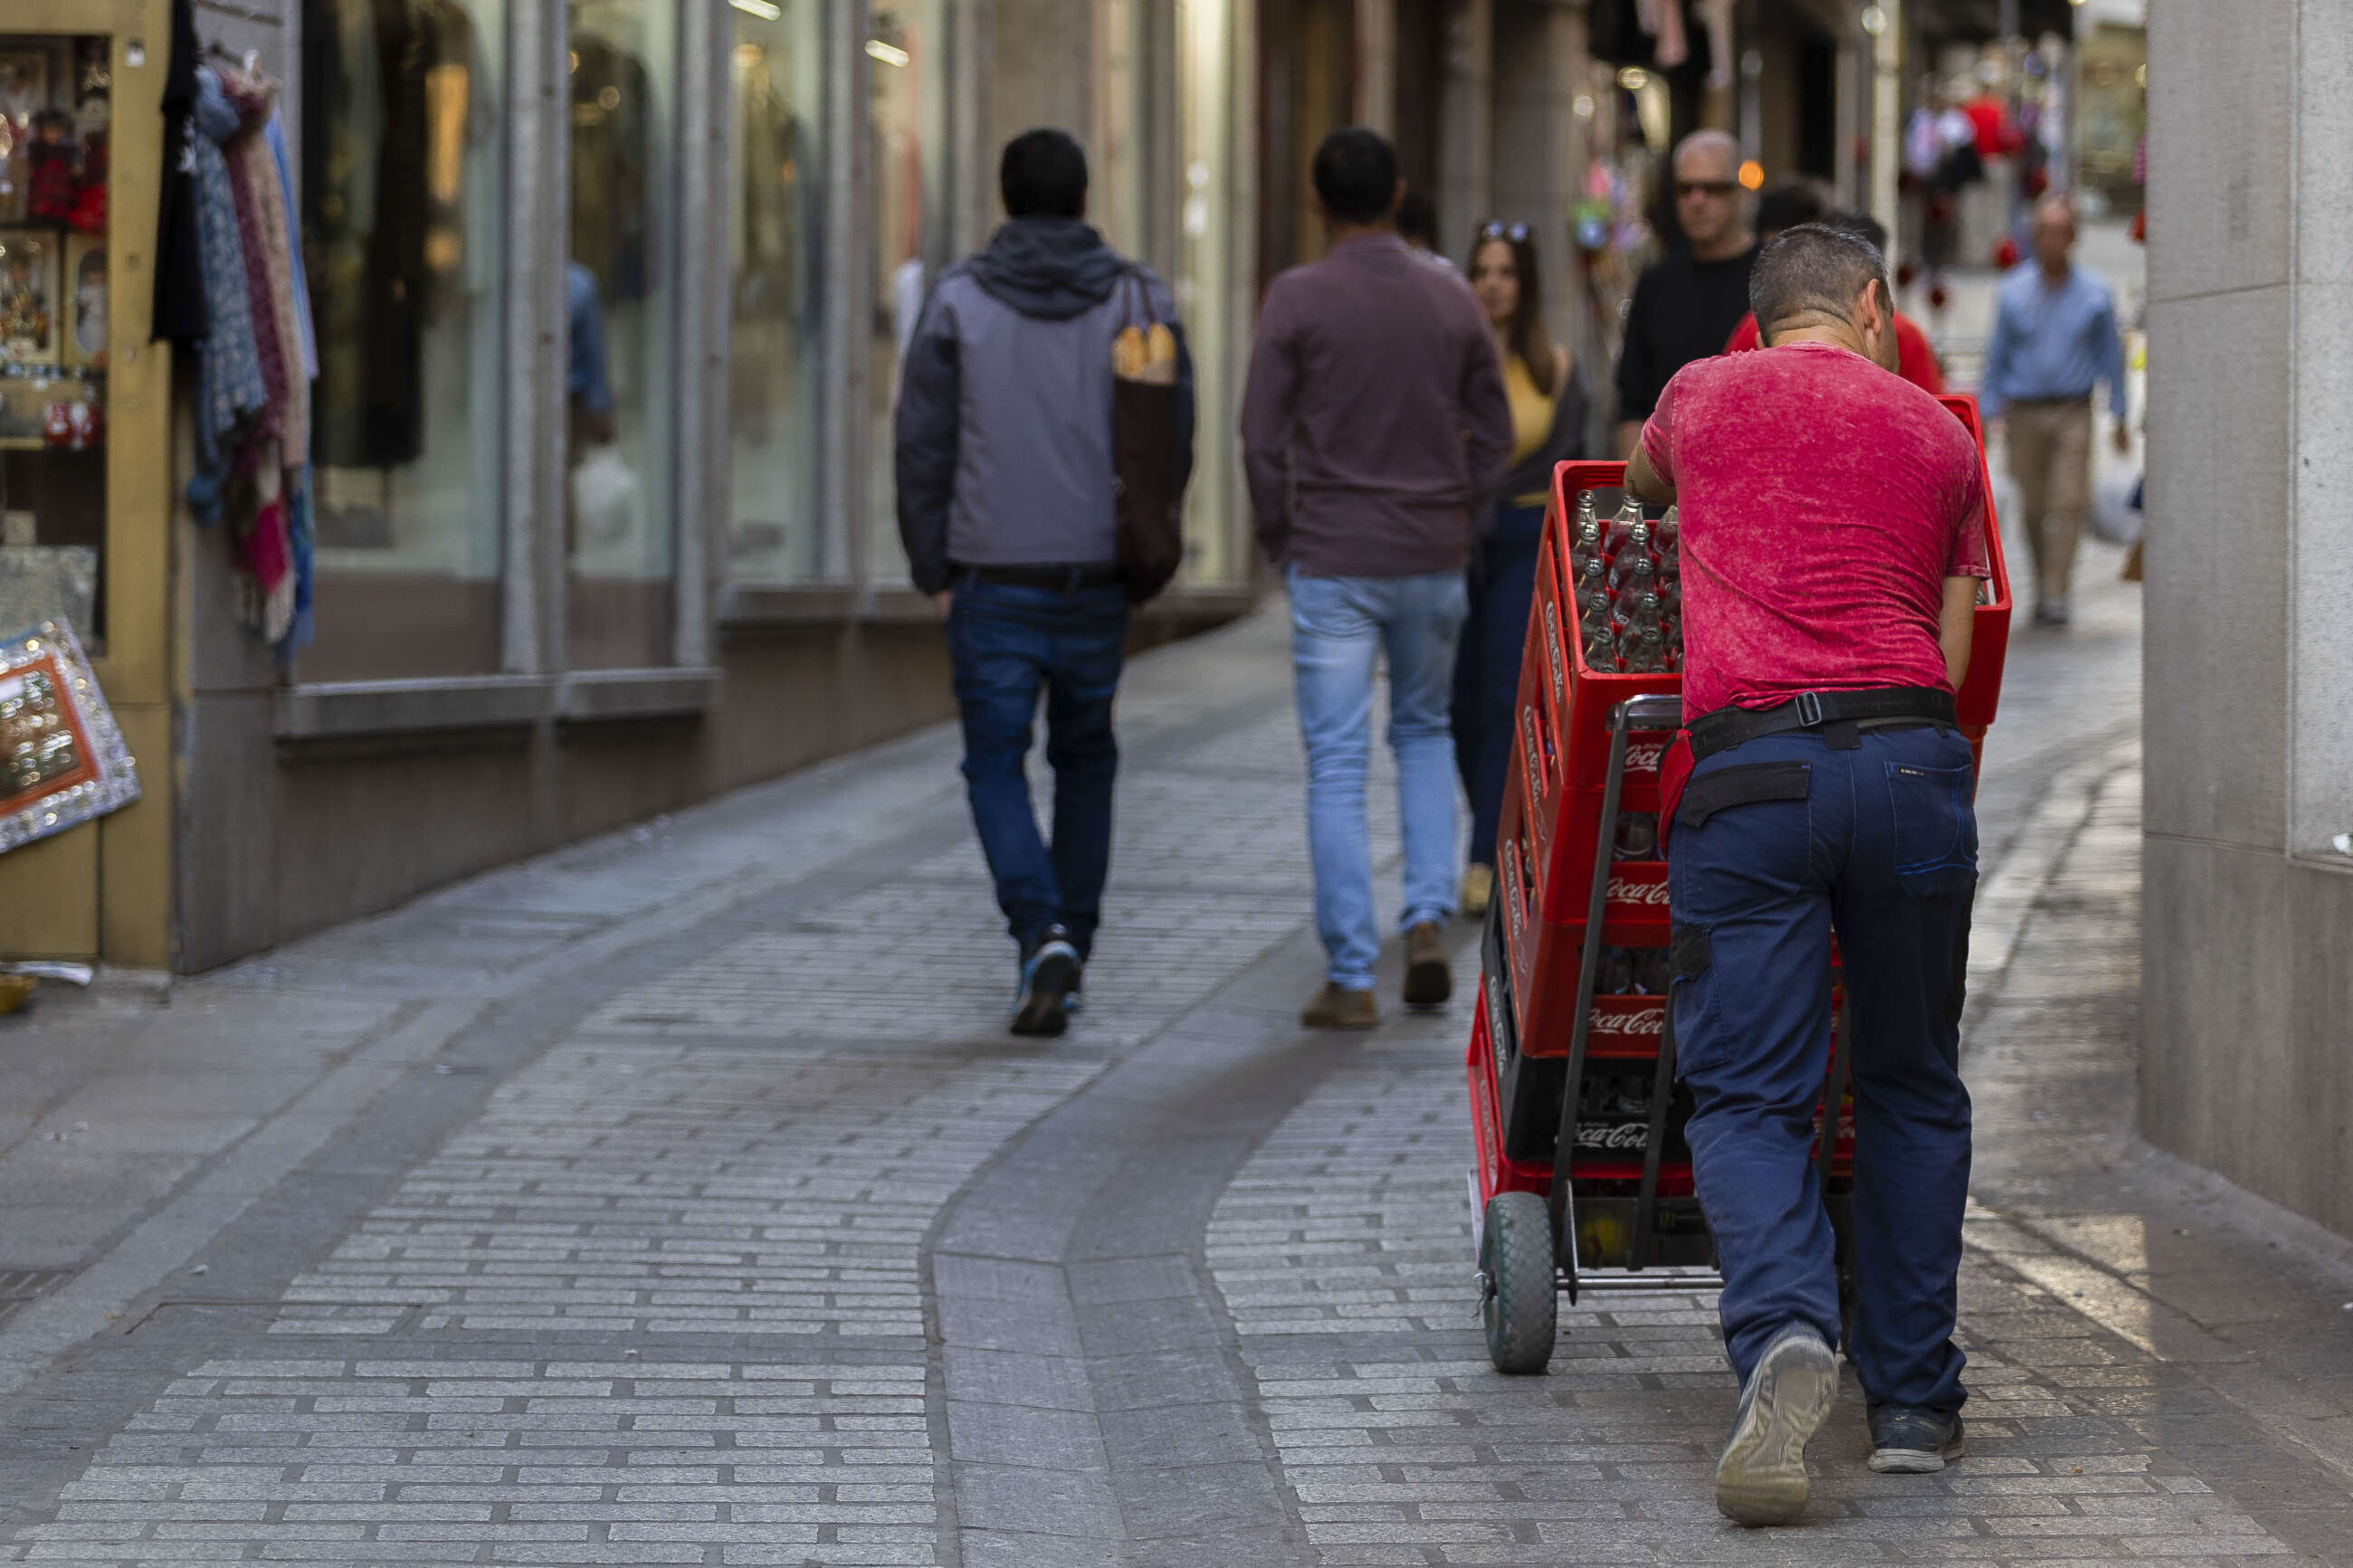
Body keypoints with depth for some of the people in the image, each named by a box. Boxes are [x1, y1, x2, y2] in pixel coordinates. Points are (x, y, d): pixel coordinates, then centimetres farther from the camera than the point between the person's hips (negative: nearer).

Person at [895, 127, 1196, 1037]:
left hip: (993, 579, -2)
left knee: (997, 766, 6)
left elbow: (922, 444, -3)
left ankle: (1042, 935, -15)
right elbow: (1177, 440, 1)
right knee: (1086, 758, 19)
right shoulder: (1140, 301, 0)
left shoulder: (957, 302, -3)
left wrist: (932, 571, 5)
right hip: (1098, 578, 2)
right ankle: (1073, 945, 21)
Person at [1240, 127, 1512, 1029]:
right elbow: (1493, 431, 8)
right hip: (1432, 560, 3)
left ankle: (1349, 979, 0)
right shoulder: (1452, 301, 3)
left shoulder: (1298, 299, -8)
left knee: (1337, 767, 1)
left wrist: (1278, 540, 5)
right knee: (1424, 733, 22)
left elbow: (1262, 436, -8)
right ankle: (1429, 918, 5)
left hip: (1331, 563, -3)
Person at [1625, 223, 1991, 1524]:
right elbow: (1950, 656, 13)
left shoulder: (1702, 395, 16)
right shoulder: (1941, 438, 17)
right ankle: (1913, 1402, 15)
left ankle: (1783, 1330, -26)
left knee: (1746, 1093, 0)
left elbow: (1645, 482, 41)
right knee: (1911, 1089, 14)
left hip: (1744, 767, -1)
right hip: (1908, 758, 1)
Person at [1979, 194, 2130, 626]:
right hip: (2024, 414, 1)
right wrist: (1989, 415, 3)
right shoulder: (2015, 291, 3)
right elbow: (1996, 357, 8)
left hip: (2073, 413, -1)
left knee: (2069, 502, -13)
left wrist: (2120, 416, 9)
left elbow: (2110, 356, 9)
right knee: (2033, 507, 6)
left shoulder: (2095, 294, 2)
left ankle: (2055, 595, -14)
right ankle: (2043, 583, 25)